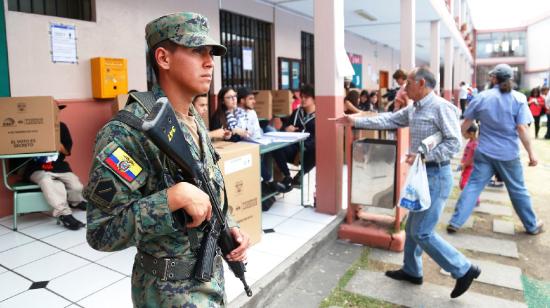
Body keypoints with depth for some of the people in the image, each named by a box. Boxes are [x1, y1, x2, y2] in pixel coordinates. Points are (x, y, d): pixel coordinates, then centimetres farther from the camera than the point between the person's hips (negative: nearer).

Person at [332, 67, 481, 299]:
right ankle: (411, 271, 33)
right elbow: (388, 120, 10)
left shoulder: (441, 107, -17)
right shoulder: (413, 109, 10)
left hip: (436, 175, -9)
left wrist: (423, 156, -26)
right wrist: (355, 121, 7)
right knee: (412, 227, 17)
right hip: (422, 174, 9)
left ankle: (464, 270, 12)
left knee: (422, 232, -5)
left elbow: (454, 143, -21)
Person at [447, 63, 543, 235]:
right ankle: (532, 226, 30)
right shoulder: (519, 98, -5)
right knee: (517, 190, 13)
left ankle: (456, 221, 0)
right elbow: (522, 128, -11)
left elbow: (467, 122, 4)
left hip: (484, 152, 1)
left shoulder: (482, 97, -1)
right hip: (508, 154, -1)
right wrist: (531, 153, -6)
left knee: (473, 185, 3)